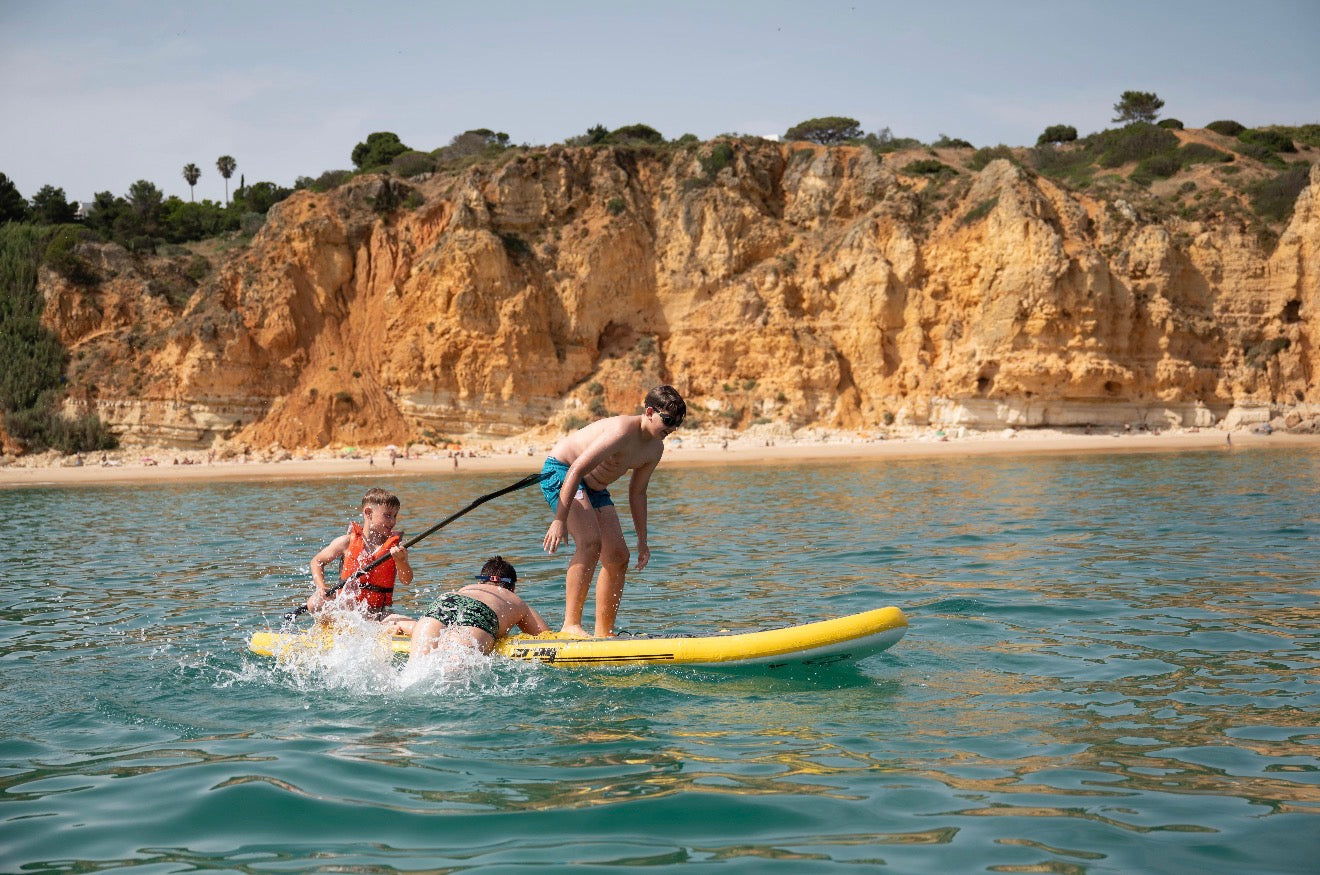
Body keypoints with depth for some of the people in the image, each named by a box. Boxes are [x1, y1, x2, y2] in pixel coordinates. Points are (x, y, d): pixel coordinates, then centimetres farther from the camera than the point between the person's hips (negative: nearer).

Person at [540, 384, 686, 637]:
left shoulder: (656, 449, -1)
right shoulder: (622, 431, -29)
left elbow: (637, 492, 10)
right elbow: (576, 469, -32)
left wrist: (642, 540, 8)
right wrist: (560, 520, -34)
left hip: (594, 488, 9)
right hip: (561, 472, -9)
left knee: (618, 556, 1)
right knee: (591, 542, -28)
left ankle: (604, 633, 7)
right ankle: (571, 625, -27)